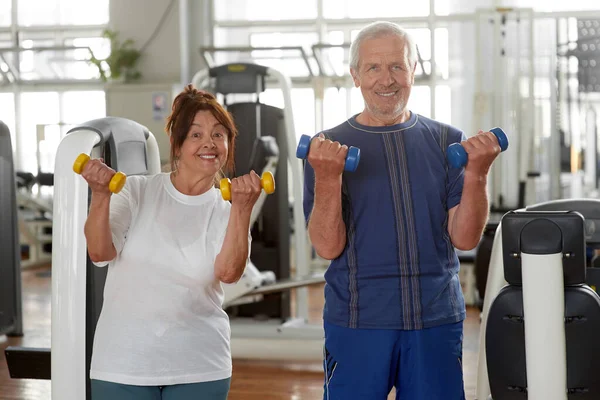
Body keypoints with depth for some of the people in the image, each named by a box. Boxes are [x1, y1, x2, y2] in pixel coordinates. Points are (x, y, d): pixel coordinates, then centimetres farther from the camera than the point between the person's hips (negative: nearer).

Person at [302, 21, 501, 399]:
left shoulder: (447, 141, 5)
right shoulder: (328, 147, 0)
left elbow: (465, 238, -2)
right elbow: (328, 247, -8)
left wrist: (476, 173, -15)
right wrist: (327, 178, -20)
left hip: (438, 321, 2)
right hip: (357, 323, -1)